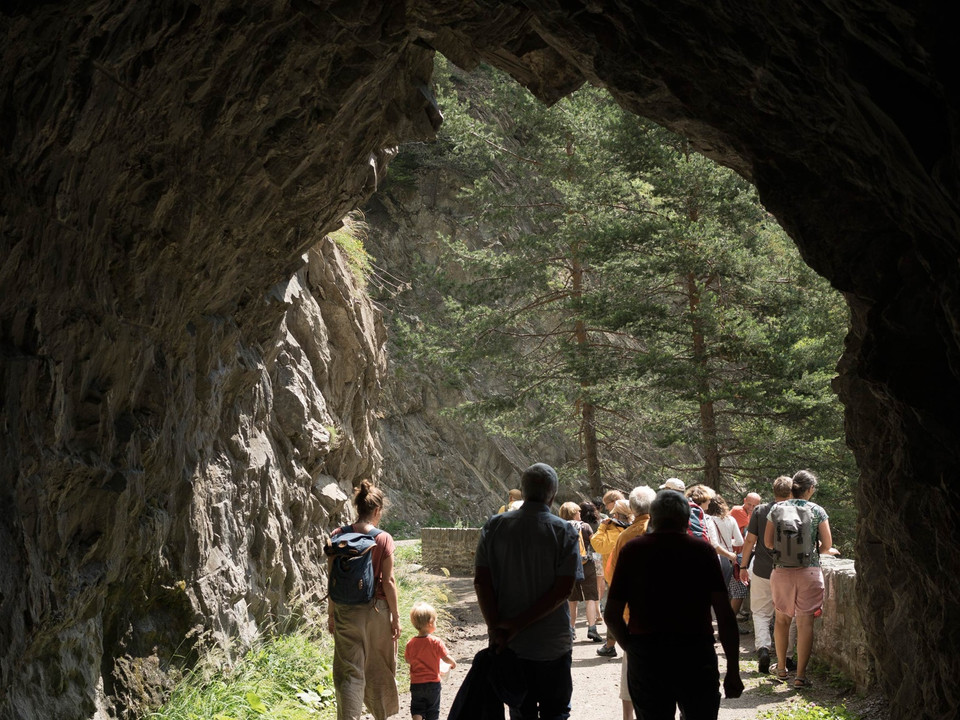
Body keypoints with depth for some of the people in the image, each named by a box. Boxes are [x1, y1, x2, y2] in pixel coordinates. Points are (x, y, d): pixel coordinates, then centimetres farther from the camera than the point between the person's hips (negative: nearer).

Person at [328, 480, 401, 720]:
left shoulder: (338, 536, -2)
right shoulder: (383, 539, -9)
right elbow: (388, 581, -8)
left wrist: (331, 613, 10)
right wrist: (395, 616, 0)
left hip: (346, 610, 1)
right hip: (376, 608, -1)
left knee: (349, 673, 2)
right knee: (379, 669, 18)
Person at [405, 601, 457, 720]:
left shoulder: (410, 643, -8)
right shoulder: (436, 642, -17)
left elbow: (407, 660, 4)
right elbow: (446, 658, -13)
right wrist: (453, 663, 8)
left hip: (416, 683, 2)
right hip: (433, 683, -2)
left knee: (417, 710, 12)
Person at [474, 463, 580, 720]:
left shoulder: (495, 526, -3)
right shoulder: (564, 532, -9)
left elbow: (481, 580, -8)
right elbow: (563, 590, -15)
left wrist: (495, 628, -10)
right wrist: (517, 625, -15)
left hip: (511, 647, 2)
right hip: (552, 645, -2)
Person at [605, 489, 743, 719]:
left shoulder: (632, 551, 3)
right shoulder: (703, 551, 0)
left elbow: (611, 615, 0)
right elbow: (725, 615, -6)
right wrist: (733, 670, -3)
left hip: (644, 658, 1)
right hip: (696, 655, -1)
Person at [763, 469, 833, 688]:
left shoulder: (777, 509, 1)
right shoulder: (817, 511, -3)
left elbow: (768, 542, 3)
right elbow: (827, 545, -1)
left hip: (781, 570, 2)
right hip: (809, 571, -2)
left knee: (782, 619, 18)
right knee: (805, 622, 0)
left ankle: (781, 668, 26)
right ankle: (801, 674, -2)